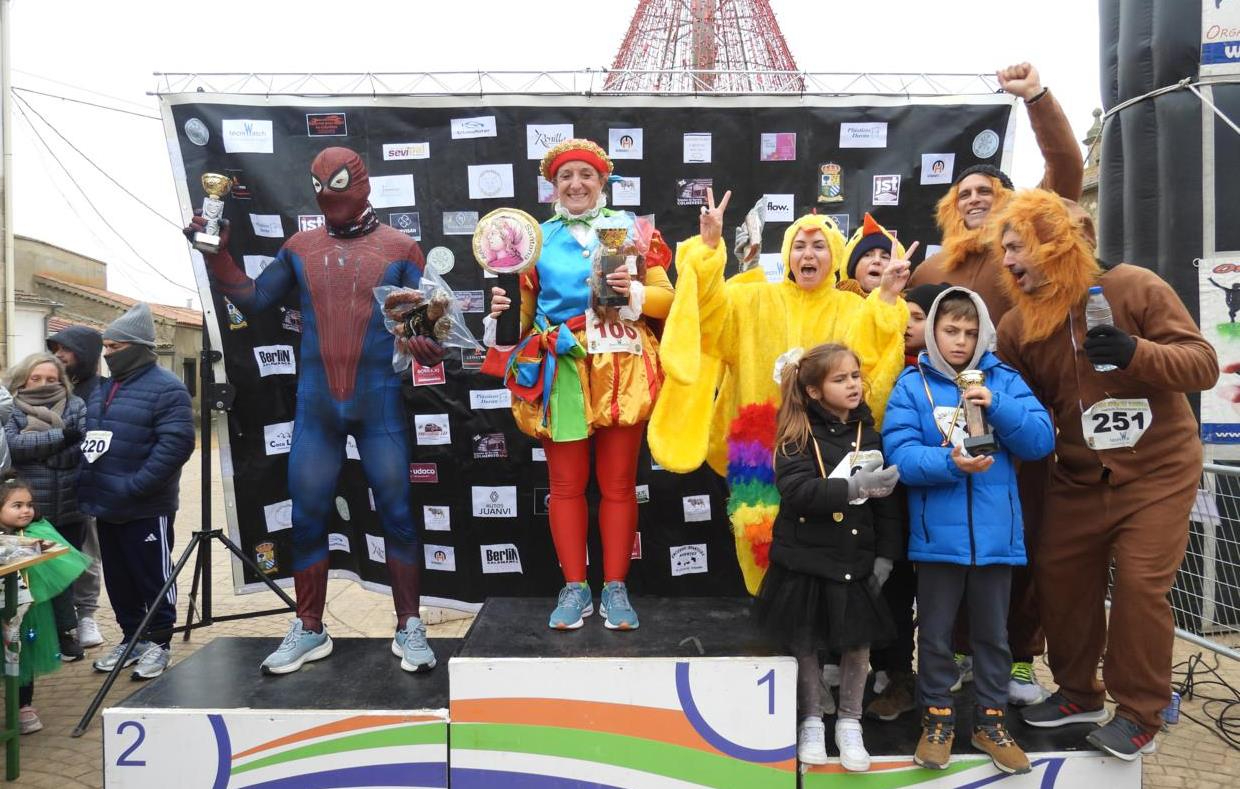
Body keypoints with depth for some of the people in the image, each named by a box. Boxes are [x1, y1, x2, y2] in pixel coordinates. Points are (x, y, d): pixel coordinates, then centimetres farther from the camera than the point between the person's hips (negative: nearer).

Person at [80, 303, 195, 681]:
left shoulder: (166, 388, -13)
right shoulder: (102, 389, 14)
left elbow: (175, 444, -21)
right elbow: (88, 439, 23)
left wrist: (134, 487, -24)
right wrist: (86, 485, 9)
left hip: (146, 508, -8)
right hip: (106, 505, 8)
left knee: (153, 577, 4)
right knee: (118, 579, 17)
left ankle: (159, 642, 18)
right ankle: (131, 637, 32)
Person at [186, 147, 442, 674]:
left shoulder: (399, 249, 3)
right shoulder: (300, 247, 11)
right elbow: (253, 299, 14)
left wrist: (425, 344, -19)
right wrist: (216, 254, 4)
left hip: (380, 402, -2)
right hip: (316, 404, 3)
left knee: (397, 513, 1)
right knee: (307, 517, 6)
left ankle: (409, 629, 14)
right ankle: (309, 630, 22)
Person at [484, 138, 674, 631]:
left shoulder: (632, 229, 8)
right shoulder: (538, 238, 11)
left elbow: (668, 298, 2)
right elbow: (525, 311, 10)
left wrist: (636, 292, -17)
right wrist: (503, 312, -11)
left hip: (621, 369, 0)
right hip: (560, 371, 1)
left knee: (618, 483, 6)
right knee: (566, 484, 6)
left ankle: (615, 588, 18)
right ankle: (574, 588, 19)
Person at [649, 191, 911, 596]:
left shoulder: (854, 309, 8)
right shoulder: (757, 300, 9)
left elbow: (867, 359, -9)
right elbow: (711, 312, -8)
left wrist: (887, 297, -18)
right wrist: (709, 247, -18)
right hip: (763, 444, 0)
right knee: (761, 529, -1)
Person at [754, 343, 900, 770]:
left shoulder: (868, 433, 3)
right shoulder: (798, 436, -9)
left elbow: (886, 498, 4)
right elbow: (796, 491, -23)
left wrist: (885, 554, -1)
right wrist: (853, 487, -31)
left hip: (856, 559, 3)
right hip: (806, 559, -3)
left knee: (858, 641, 11)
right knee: (804, 642, 11)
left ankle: (849, 723, 33)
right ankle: (811, 721, 32)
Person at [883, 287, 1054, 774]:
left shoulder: (1003, 379, 4)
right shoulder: (912, 384, -3)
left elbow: (1042, 440, -4)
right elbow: (899, 453, -12)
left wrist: (997, 406, -17)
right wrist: (951, 463, -27)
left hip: (995, 532, 2)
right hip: (938, 534, -2)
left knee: (993, 633, 17)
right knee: (935, 633, 12)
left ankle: (991, 722, 34)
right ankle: (937, 720, 30)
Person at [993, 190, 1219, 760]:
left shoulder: (1134, 287, -13)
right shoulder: (1019, 325, -3)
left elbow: (1204, 365, -16)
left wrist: (1137, 352, -32)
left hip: (1157, 470, -4)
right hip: (1077, 477, 4)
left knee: (1140, 585, -8)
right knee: (1060, 579, 6)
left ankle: (1140, 716, 12)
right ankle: (1079, 692, 28)